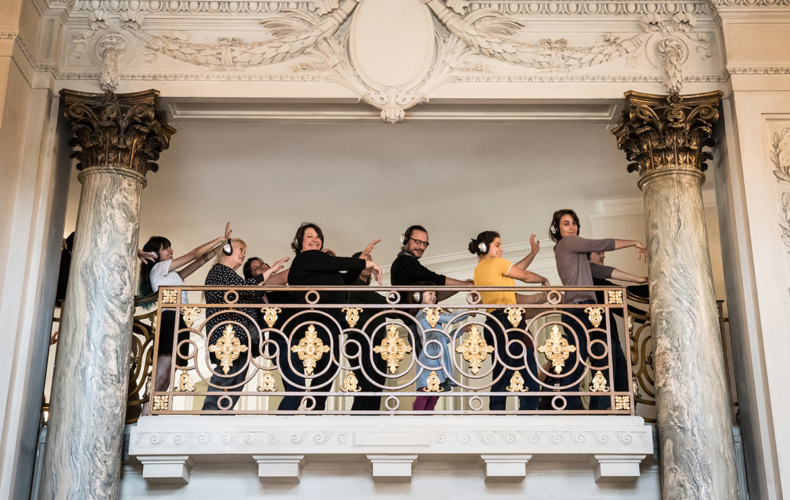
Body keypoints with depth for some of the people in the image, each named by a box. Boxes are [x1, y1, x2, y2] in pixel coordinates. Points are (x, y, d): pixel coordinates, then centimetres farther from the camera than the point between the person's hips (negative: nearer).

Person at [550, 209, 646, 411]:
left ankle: (569, 411, 2)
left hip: (578, 310, 10)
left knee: (575, 364, 4)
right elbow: (603, 244, -1)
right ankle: (570, 408, -19)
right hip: (578, 309, -10)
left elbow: (599, 270, 24)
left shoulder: (573, 251, 28)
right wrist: (635, 243, 12)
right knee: (576, 362, -15)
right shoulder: (567, 243, 1)